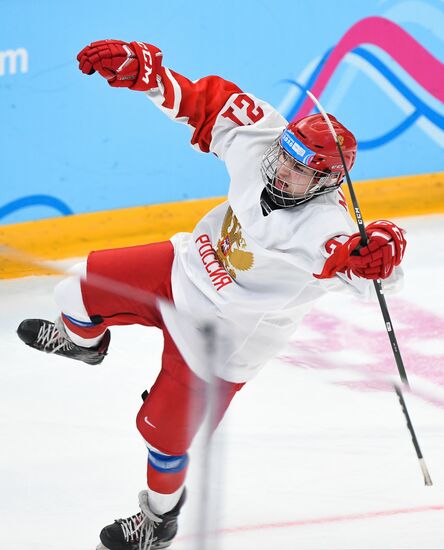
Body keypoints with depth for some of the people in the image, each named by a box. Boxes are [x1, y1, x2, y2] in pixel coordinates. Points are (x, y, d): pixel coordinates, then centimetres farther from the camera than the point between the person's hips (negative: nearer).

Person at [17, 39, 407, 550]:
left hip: (219, 337, -6)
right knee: (81, 290, 12)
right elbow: (209, 102, -10)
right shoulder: (258, 147, -18)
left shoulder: (323, 229, -34)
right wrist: (139, 69, -18)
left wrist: (375, 256, -73)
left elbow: (355, 262, -50)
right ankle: (84, 342, 51)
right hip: (184, 269, 6)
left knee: (163, 430, 7)